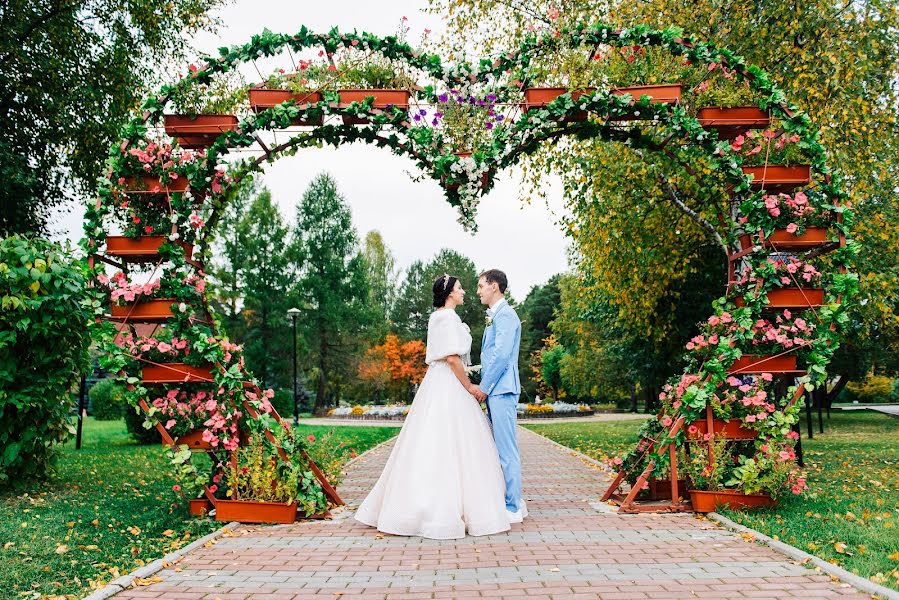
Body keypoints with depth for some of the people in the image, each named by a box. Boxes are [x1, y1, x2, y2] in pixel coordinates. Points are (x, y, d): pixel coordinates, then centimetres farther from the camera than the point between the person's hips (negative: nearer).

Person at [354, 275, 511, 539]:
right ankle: (447, 509, -4)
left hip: (436, 383, 10)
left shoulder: (437, 317, 18)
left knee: (431, 446, 10)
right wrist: (470, 387, -11)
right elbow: (452, 357, -19)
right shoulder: (449, 317, -12)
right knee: (449, 445, -7)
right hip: (449, 387, -10)